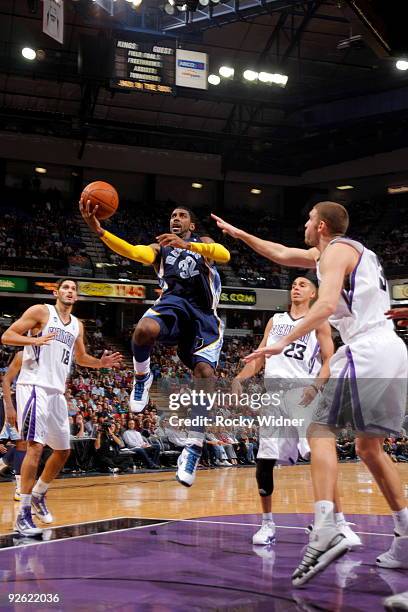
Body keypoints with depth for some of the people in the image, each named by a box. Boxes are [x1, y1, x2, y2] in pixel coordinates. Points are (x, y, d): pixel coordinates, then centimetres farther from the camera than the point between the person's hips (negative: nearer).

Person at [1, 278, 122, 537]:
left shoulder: (77, 325, 17)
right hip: (34, 387, -8)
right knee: (36, 447, -16)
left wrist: (101, 362, 12)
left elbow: (80, 357, 30)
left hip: (57, 391, 8)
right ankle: (24, 513, -11)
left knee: (63, 450, 13)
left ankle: (39, 495, 33)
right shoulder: (40, 311, -3)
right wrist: (35, 340, -24)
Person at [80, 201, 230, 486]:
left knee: (205, 374, -19)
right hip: (173, 302, 0)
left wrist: (187, 245, -21)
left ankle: (194, 446, -10)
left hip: (203, 312, 0)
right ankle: (142, 377, -4)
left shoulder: (203, 243, 21)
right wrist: (99, 230, -17)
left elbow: (224, 255, -4)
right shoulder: (160, 248, 24)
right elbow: (132, 251, 0)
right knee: (144, 329, -36)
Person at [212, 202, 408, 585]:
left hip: (366, 351, -9)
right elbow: (282, 254, 35)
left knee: (321, 429, -11)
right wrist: (237, 234, 40)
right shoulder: (353, 250, 27)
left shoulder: (335, 251, -2)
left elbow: (327, 304, -20)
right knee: (368, 446, 15)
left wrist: (284, 343, -20)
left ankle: (325, 532, -27)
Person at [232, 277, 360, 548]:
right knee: (264, 462, 1)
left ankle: (340, 523, -12)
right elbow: (260, 357, 21)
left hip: (302, 393, -4)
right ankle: (268, 524, 14)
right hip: (274, 394, 4)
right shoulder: (275, 320, 23)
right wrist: (240, 378, 4)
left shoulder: (318, 322, 10)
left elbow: (328, 361, 1)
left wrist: (316, 386, -18)